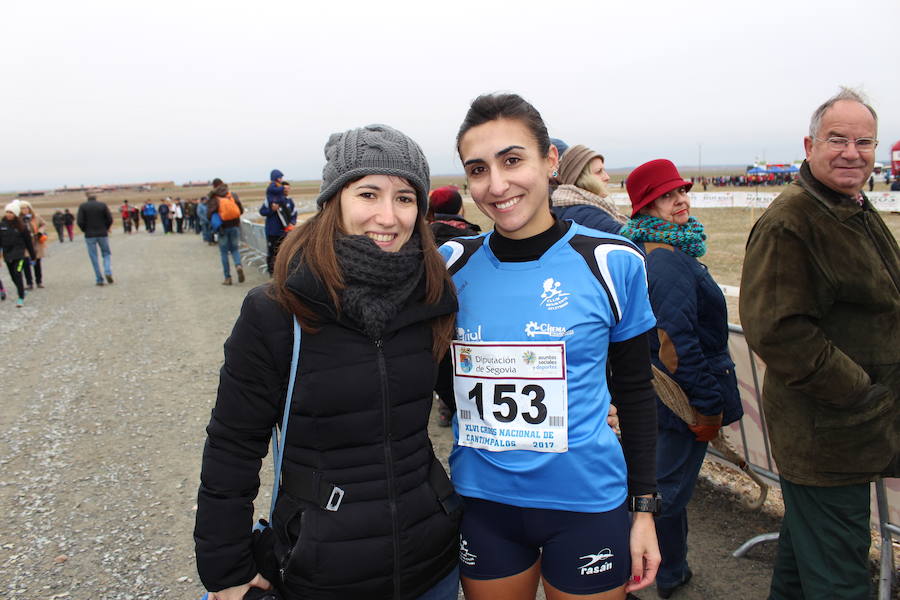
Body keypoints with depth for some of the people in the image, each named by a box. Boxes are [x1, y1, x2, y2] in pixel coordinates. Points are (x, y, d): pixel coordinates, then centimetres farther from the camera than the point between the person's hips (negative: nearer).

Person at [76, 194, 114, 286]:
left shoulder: (83, 206, 2)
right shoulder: (102, 205, 4)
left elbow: (80, 221, -8)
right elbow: (110, 219, -4)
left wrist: (85, 230, 8)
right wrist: (105, 229, 11)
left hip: (90, 235, 0)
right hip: (103, 234, 1)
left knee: (94, 257, 5)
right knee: (106, 254, 13)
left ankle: (99, 280, 3)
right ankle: (108, 272, -11)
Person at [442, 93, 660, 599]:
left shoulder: (613, 262, -9)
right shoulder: (454, 263, -5)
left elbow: (635, 390, -1)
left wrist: (644, 507, 0)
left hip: (587, 501, -1)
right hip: (482, 500, 2)